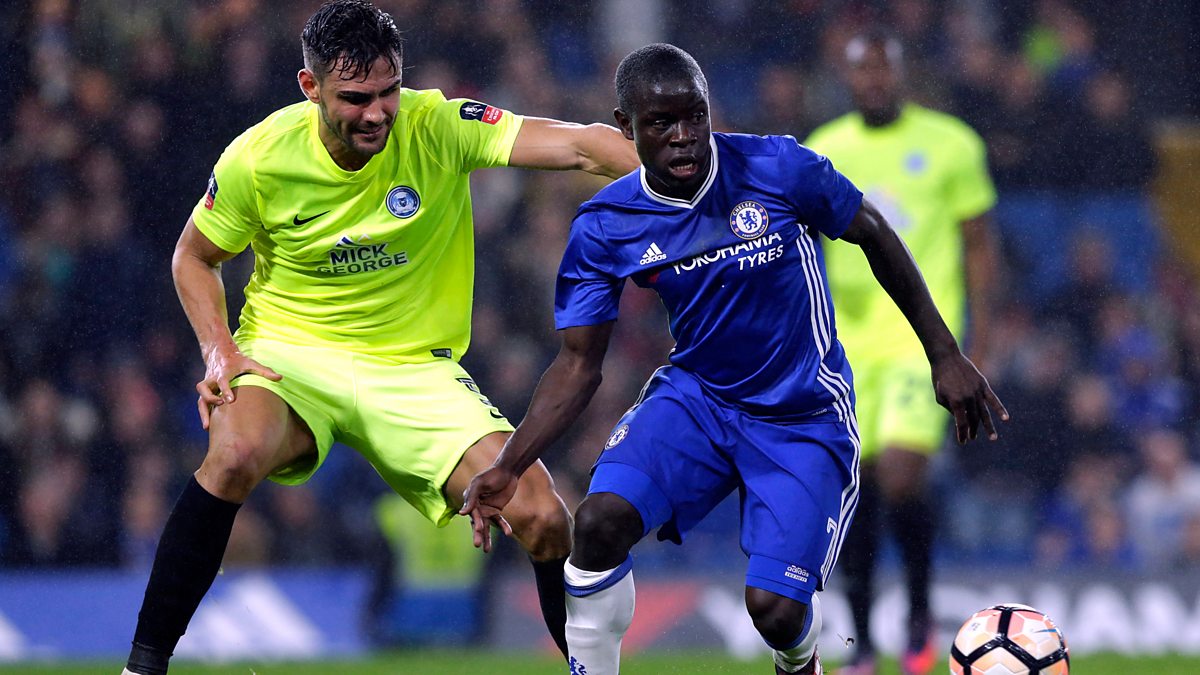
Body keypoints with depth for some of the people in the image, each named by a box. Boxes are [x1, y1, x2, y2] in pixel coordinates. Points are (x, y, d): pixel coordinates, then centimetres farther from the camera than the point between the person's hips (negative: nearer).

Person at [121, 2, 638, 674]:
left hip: (416, 370, 1)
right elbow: (194, 257, 6)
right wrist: (220, 351, -10)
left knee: (544, 519, -15)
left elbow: (581, 144, -24)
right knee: (236, 454, -35)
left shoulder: (439, 127, -14)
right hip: (292, 355, -1)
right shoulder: (259, 157, -12)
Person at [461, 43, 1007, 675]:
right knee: (599, 521, -27)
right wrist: (507, 468, -16)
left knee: (775, 611, -13)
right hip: (694, 400, 2)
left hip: (802, 417, -2)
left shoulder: (778, 168, -18)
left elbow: (874, 235, -1)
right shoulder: (604, 227, -10)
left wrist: (946, 356, 2)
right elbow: (579, 364, -4)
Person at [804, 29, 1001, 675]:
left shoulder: (950, 145, 2)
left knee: (901, 474, -19)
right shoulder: (821, 153, 9)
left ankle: (920, 614, 4)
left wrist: (980, 337, 1)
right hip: (850, 338, 4)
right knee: (856, 488, 3)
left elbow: (978, 244, 6)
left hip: (923, 335, -3)